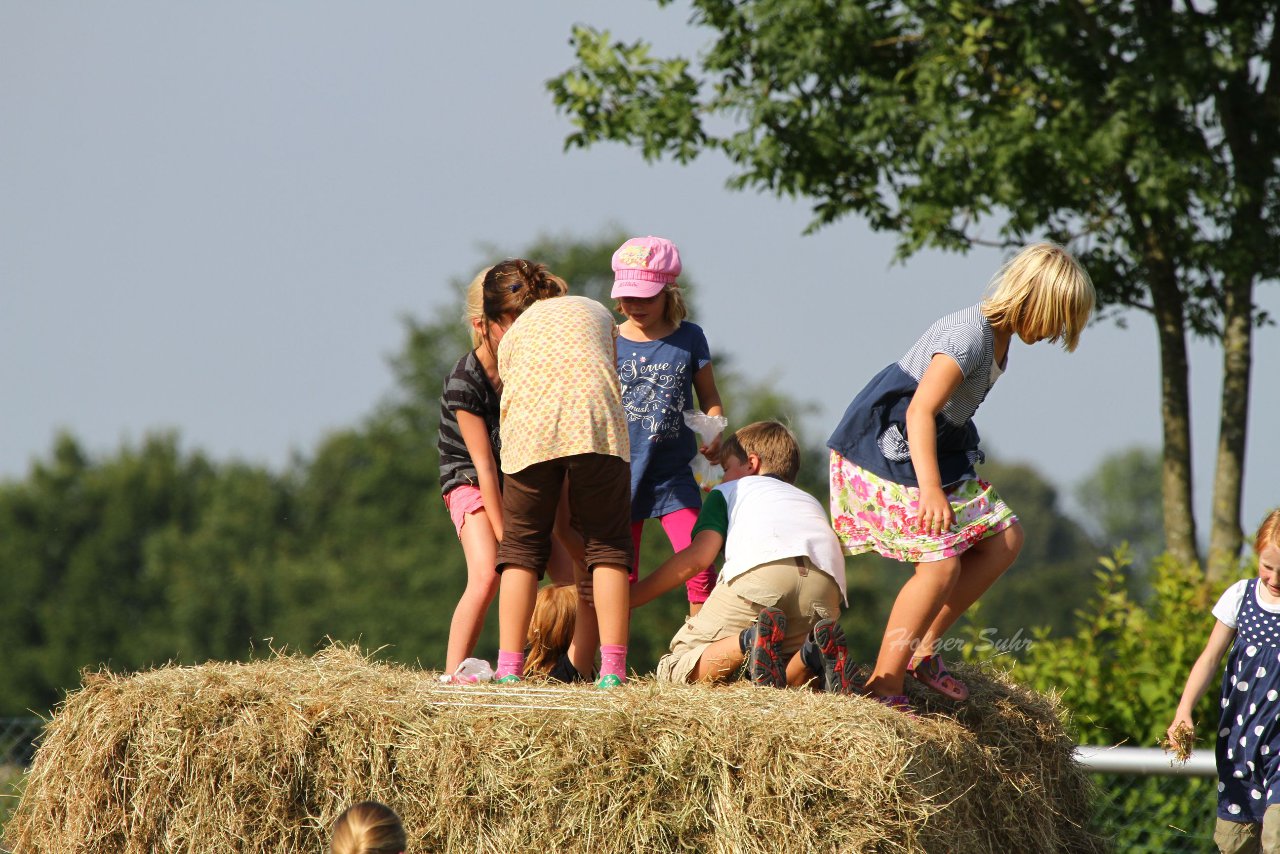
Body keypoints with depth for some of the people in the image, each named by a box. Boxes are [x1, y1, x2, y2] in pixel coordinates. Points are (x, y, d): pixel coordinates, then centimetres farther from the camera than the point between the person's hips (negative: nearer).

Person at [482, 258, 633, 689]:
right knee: (606, 545, 7)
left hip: (531, 428, 0)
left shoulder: (512, 337, 30)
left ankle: (509, 668, 4)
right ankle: (612, 669, -5)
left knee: (521, 547, 12)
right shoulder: (595, 311, 33)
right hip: (596, 424, 0)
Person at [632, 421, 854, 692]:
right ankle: (816, 648, -13)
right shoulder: (811, 501, 44)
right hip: (827, 586, 4)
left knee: (674, 671, 5)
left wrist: (632, 596, 22)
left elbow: (698, 555, 14)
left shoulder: (729, 490, 31)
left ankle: (751, 640, -24)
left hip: (760, 570, -4)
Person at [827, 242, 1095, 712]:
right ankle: (883, 688, -14)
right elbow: (920, 411, -31)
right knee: (940, 562, -18)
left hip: (933, 449, 10)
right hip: (885, 450, -10)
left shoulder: (1000, 338, 6)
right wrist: (929, 490, -37)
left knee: (1004, 538, 6)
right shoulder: (968, 334, -24)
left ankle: (921, 649, 8)